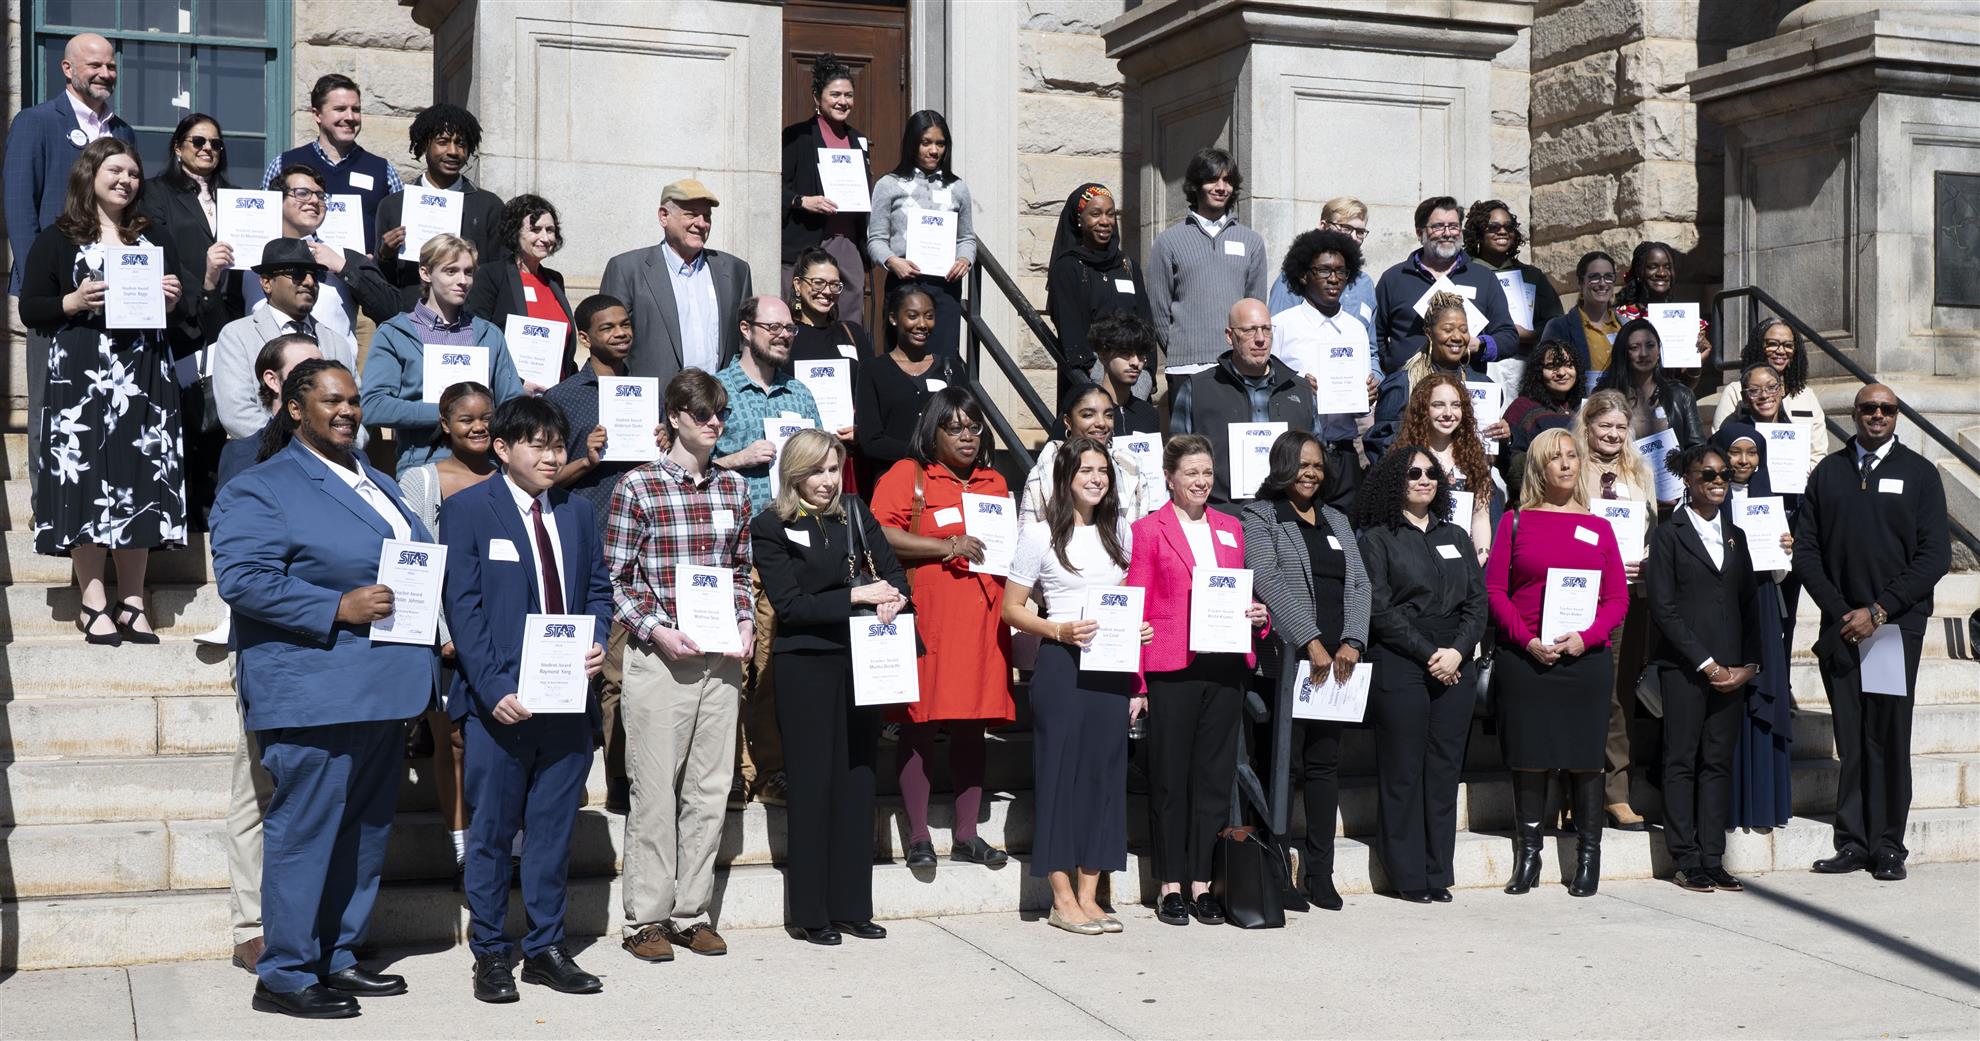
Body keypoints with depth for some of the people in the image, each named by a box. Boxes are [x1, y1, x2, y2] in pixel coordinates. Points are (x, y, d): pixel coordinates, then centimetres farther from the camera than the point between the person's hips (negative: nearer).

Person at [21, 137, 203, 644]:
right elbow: (30, 310, 2)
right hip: (80, 378, -3)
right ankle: (94, 603, -2)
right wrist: (74, 302, -14)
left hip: (144, 379, 3)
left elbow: (184, 323, 18)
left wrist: (172, 303, -3)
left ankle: (131, 602, 7)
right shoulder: (56, 240, 5)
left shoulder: (157, 242, 17)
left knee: (141, 484, 1)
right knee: (85, 482, -6)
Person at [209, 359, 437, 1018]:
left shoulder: (375, 481, 18)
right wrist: (338, 609, -22)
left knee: (366, 830, 14)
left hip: (383, 690, 8)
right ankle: (284, 976, 7)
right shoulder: (259, 490, -7)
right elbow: (243, 579, -19)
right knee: (305, 832, -3)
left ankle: (338, 957, 26)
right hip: (312, 693, -8)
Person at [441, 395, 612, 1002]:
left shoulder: (577, 512, 12)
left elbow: (598, 589, 18)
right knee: (492, 832, 6)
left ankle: (546, 948, 22)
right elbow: (463, 607, -8)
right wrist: (495, 690, -16)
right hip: (501, 702, -4)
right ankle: (490, 955, 18)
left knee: (554, 830, 11)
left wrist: (597, 643, -3)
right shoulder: (466, 510, -3)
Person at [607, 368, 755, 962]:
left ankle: (693, 914, 18)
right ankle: (646, 919, 10)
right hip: (658, 657, -4)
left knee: (710, 789, 7)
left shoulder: (734, 489, 11)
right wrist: (655, 631, -14)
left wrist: (744, 624, 2)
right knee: (655, 790, 0)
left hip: (721, 660, 5)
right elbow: (616, 578, -3)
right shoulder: (636, 487, -3)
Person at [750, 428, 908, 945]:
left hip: (860, 660, 5)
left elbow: (892, 572, 10)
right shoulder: (770, 528, -3)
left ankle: (851, 906, 15)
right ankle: (809, 912, 6)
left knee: (857, 780, 7)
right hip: (806, 665, -5)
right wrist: (857, 596, -15)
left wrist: (890, 600, -13)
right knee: (813, 783, -2)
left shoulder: (854, 513, 11)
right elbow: (790, 605, -11)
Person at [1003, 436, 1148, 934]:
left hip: (1114, 665, 5)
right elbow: (1011, 609, -1)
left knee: (1105, 771, 5)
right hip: (1062, 665, -5)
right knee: (1060, 771, -2)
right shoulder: (1040, 534, -2)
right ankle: (1062, 899, 6)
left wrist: (1141, 628, 1)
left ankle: (1089, 896, 12)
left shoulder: (1119, 529, 12)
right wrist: (1059, 631, -16)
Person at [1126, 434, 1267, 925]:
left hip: (1225, 665, 4)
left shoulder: (1230, 528, 15)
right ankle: (1170, 887, 11)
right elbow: (1137, 608, -2)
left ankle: (1201, 883, 15)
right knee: (1170, 778, 2)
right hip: (1171, 669, -4)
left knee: (1215, 775, 7)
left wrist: (1257, 613, -2)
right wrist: (1136, 681, -7)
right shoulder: (1149, 529, 1)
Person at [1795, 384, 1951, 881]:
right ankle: (1852, 842, 7)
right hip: (1841, 628, 2)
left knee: (1889, 737, -1)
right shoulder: (1828, 472, 11)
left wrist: (1879, 610, -9)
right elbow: (1806, 551, 8)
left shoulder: (1919, 473, 5)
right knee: (1850, 740, 2)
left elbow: (1935, 556, -1)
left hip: (1897, 625, -2)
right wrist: (1840, 612, -4)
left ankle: (1888, 846, 6)